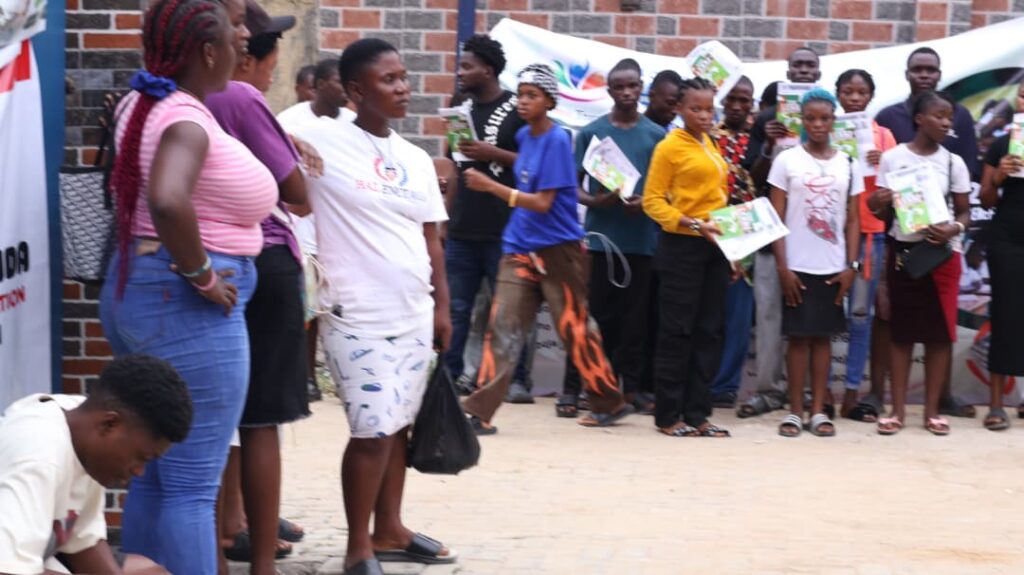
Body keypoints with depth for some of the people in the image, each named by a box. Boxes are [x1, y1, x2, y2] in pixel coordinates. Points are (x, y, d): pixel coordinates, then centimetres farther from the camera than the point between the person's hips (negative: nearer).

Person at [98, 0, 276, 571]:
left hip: (136, 289, 10)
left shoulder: (143, 103, 9)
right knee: (192, 487, -5)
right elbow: (167, 201, -38)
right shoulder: (187, 120, -20)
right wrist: (200, 276, -25)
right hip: (186, 304, -10)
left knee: (154, 476, 17)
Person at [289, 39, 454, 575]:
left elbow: (430, 237, 14)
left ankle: (389, 530, 26)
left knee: (398, 424, 12)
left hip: (413, 312, 6)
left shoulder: (416, 159, 10)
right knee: (373, 429, -6)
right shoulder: (321, 138, -9)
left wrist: (442, 305, 11)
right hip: (357, 314, -6)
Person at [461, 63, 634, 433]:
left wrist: (490, 186, -19)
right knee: (502, 327, -3)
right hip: (520, 248, 6)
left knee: (575, 329, 4)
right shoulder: (523, 136, 9)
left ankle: (610, 402, 22)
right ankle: (480, 412, -6)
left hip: (557, 249, -6)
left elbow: (543, 202, -17)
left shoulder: (557, 141, -13)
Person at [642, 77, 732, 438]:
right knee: (678, 332, -2)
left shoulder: (710, 145, 14)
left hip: (714, 246, 7)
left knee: (709, 332, 6)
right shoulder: (670, 146, -7)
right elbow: (652, 201, -11)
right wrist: (692, 224, -21)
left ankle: (697, 413, 12)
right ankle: (668, 415, 5)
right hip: (681, 246, -7)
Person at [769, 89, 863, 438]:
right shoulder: (787, 160, 0)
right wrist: (782, 266, -9)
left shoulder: (848, 165, 7)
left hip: (833, 267, 2)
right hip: (798, 265, -2)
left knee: (823, 335, 6)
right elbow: (776, 219, -2)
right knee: (799, 336, 0)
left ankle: (818, 411, 9)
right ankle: (795, 411, 5)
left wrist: (851, 266, 0)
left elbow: (853, 221, 8)